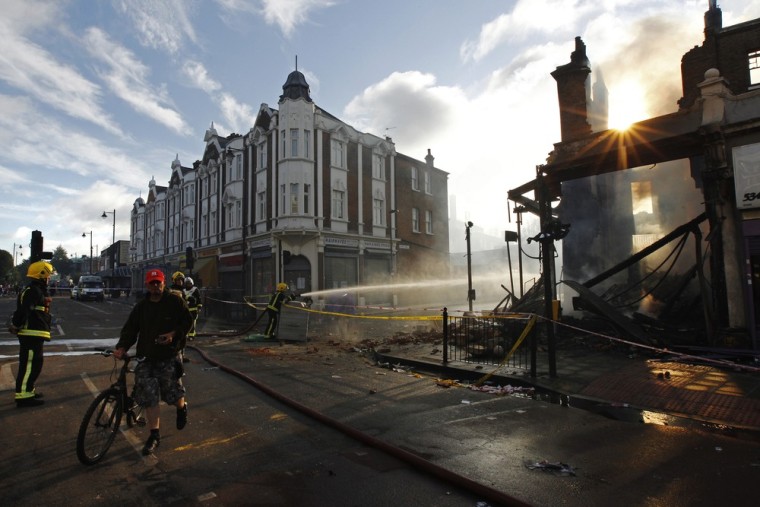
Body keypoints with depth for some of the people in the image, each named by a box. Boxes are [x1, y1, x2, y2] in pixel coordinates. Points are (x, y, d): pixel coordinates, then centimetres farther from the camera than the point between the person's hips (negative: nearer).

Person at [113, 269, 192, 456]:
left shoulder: (175, 301, -4)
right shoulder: (141, 306, 9)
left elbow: (187, 321, -1)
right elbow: (130, 328, 6)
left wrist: (174, 334, -17)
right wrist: (122, 347, -10)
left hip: (169, 356, -3)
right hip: (147, 357, 4)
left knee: (173, 393, 2)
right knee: (149, 397, 1)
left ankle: (182, 408, 38)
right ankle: (154, 435, 12)